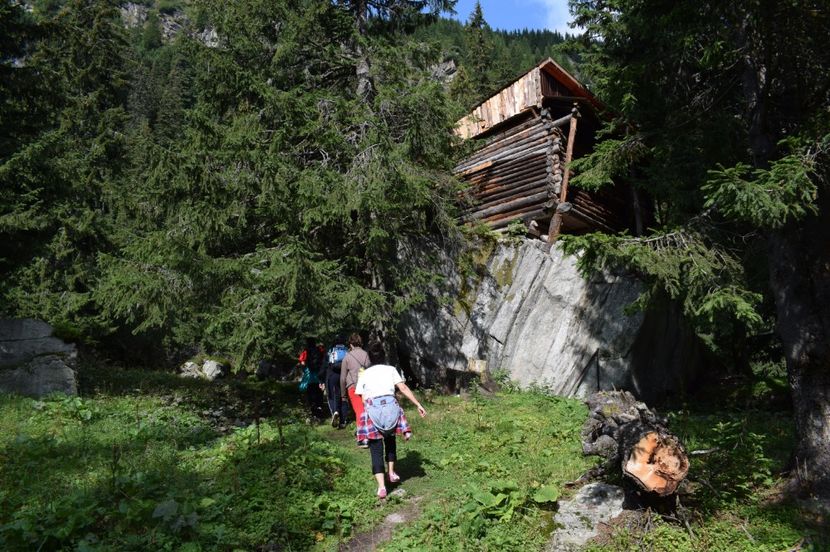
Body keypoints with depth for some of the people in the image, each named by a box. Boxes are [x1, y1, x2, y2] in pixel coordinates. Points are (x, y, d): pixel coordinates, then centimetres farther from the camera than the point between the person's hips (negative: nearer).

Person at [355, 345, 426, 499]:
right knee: (390, 439, 27)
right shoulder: (390, 369, 17)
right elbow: (403, 388, 6)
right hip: (390, 405, 1)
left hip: (372, 407, -1)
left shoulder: (364, 374, 20)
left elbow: (363, 398, 10)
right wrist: (418, 404, 6)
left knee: (376, 448, 3)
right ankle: (391, 473, 30)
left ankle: (381, 486, -9)